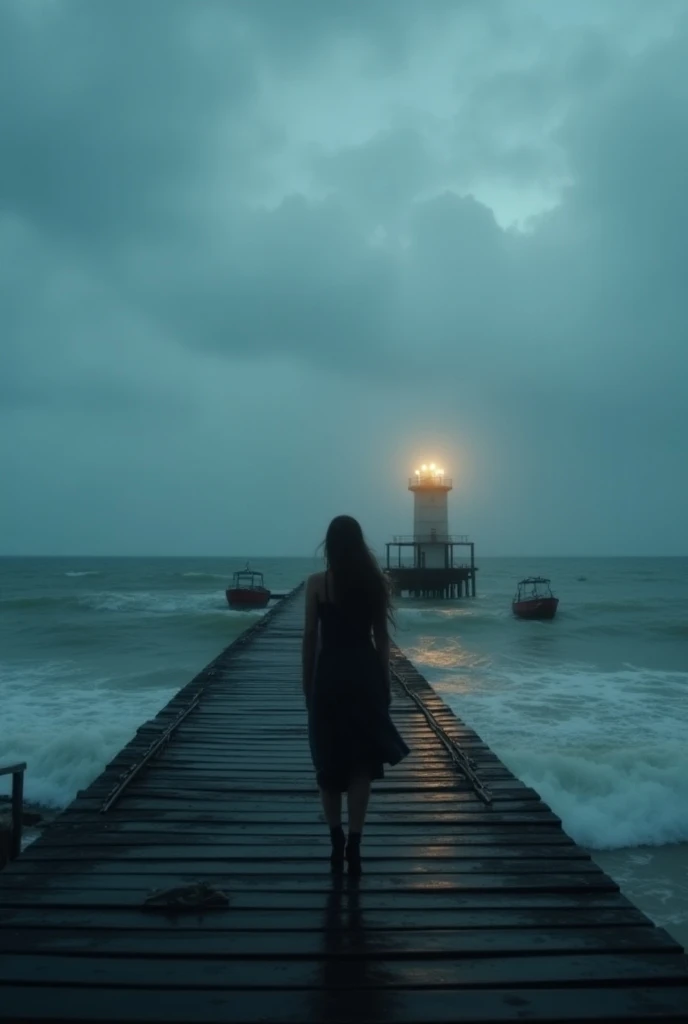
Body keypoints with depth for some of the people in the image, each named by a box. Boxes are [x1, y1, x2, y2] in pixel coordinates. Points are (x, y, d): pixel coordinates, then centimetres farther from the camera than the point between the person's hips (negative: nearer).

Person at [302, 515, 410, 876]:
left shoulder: (317, 584, -6)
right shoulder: (374, 582, 0)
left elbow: (310, 638, -3)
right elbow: (382, 637, 3)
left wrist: (307, 683, 7)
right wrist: (385, 682, 12)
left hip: (330, 675, -1)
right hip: (365, 674, 1)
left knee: (330, 761, 12)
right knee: (362, 762, 7)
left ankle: (337, 843, 18)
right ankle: (353, 845, 3)